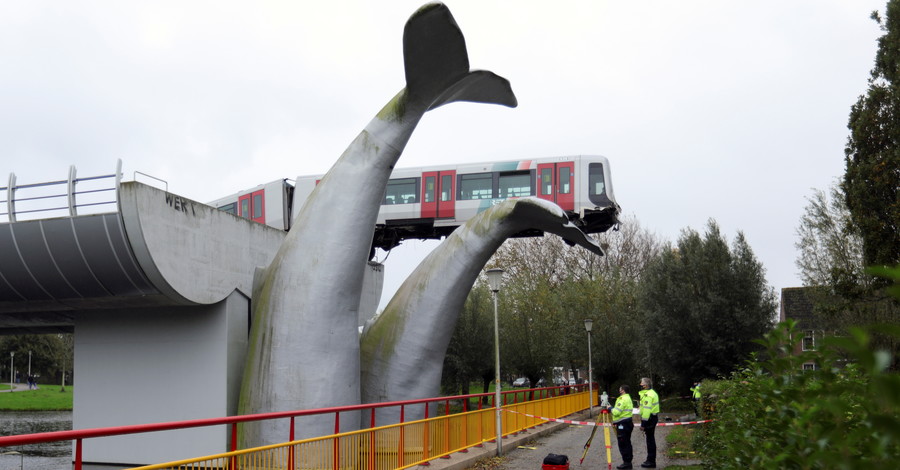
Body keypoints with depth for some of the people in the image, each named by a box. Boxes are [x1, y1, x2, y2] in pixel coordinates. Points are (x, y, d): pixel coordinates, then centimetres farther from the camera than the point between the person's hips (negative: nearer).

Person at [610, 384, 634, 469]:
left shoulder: (622, 399, -16)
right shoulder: (629, 398, 17)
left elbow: (616, 412, -21)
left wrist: (610, 409, -4)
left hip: (623, 424, -10)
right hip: (628, 422, 10)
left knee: (623, 444, -6)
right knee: (627, 443, 14)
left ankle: (626, 462, -5)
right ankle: (628, 461, 18)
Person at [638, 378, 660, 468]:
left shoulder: (648, 395, -19)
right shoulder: (652, 392, 15)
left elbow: (646, 410, -24)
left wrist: (643, 424, -22)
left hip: (649, 418, -11)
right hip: (654, 417, 11)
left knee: (650, 440, -4)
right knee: (651, 439, 17)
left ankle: (651, 461, 1)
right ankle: (651, 460, 25)